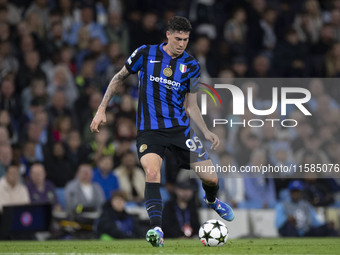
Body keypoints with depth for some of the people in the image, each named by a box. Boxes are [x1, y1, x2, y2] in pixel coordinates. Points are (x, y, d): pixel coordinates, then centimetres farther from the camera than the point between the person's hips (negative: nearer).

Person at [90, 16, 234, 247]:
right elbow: (119, 78, 11)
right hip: (149, 130, -2)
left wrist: (207, 132, -3)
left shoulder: (191, 65, 4)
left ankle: (212, 201, 39)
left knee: (211, 178, 1)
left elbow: (191, 106, 10)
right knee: (152, 172, -30)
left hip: (179, 128, 2)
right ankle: (157, 230, -36)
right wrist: (102, 109, 5)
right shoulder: (146, 54, -2)